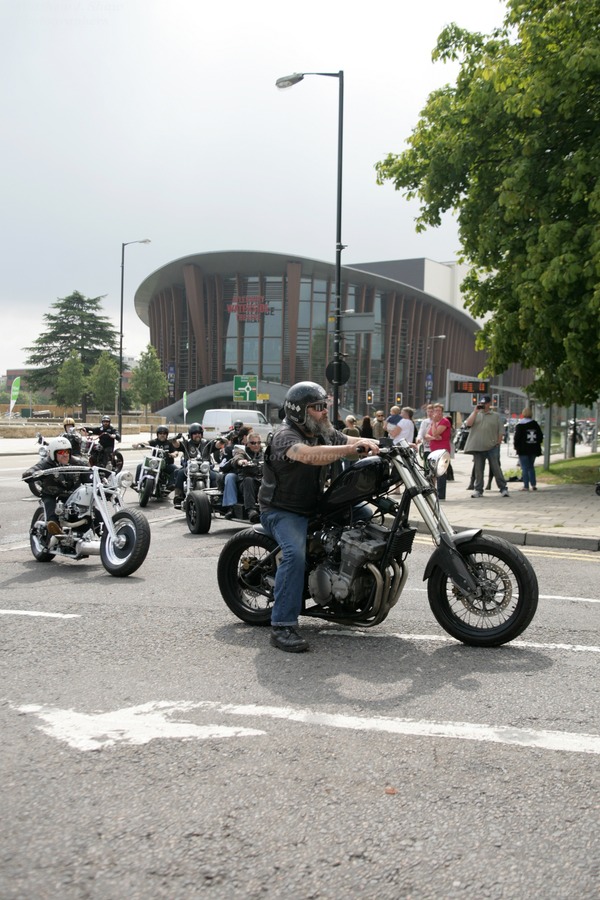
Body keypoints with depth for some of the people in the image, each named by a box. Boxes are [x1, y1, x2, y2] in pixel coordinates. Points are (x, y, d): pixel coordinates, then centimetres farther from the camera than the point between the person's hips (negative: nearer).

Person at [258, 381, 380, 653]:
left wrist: (374, 445, -17)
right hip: (282, 510, -8)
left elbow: (353, 441, 4)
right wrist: (351, 448, -43)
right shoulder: (285, 436, -20)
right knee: (295, 553, -33)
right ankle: (282, 626, -30)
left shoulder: (324, 433, 9)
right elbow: (309, 455, -39)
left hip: (313, 506, 9)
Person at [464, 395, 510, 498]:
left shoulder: (496, 416, 9)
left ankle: (503, 488, 3)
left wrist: (498, 442, -1)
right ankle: (478, 490, 12)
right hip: (477, 447, 2)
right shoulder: (475, 414, 13)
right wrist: (475, 411, -7)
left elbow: (501, 432, 8)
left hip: (491, 447, -2)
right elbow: (468, 424, -5)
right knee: (478, 470, 5)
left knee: (496, 469, -2)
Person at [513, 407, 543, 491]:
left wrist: (516, 446, 2)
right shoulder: (535, 424, 7)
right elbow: (540, 436, 10)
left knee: (525, 468, -2)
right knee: (531, 467, 16)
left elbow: (516, 438, -13)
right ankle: (533, 484, 10)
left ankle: (526, 486, -5)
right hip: (533, 449, 5)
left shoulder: (519, 425, -10)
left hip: (523, 450, -5)